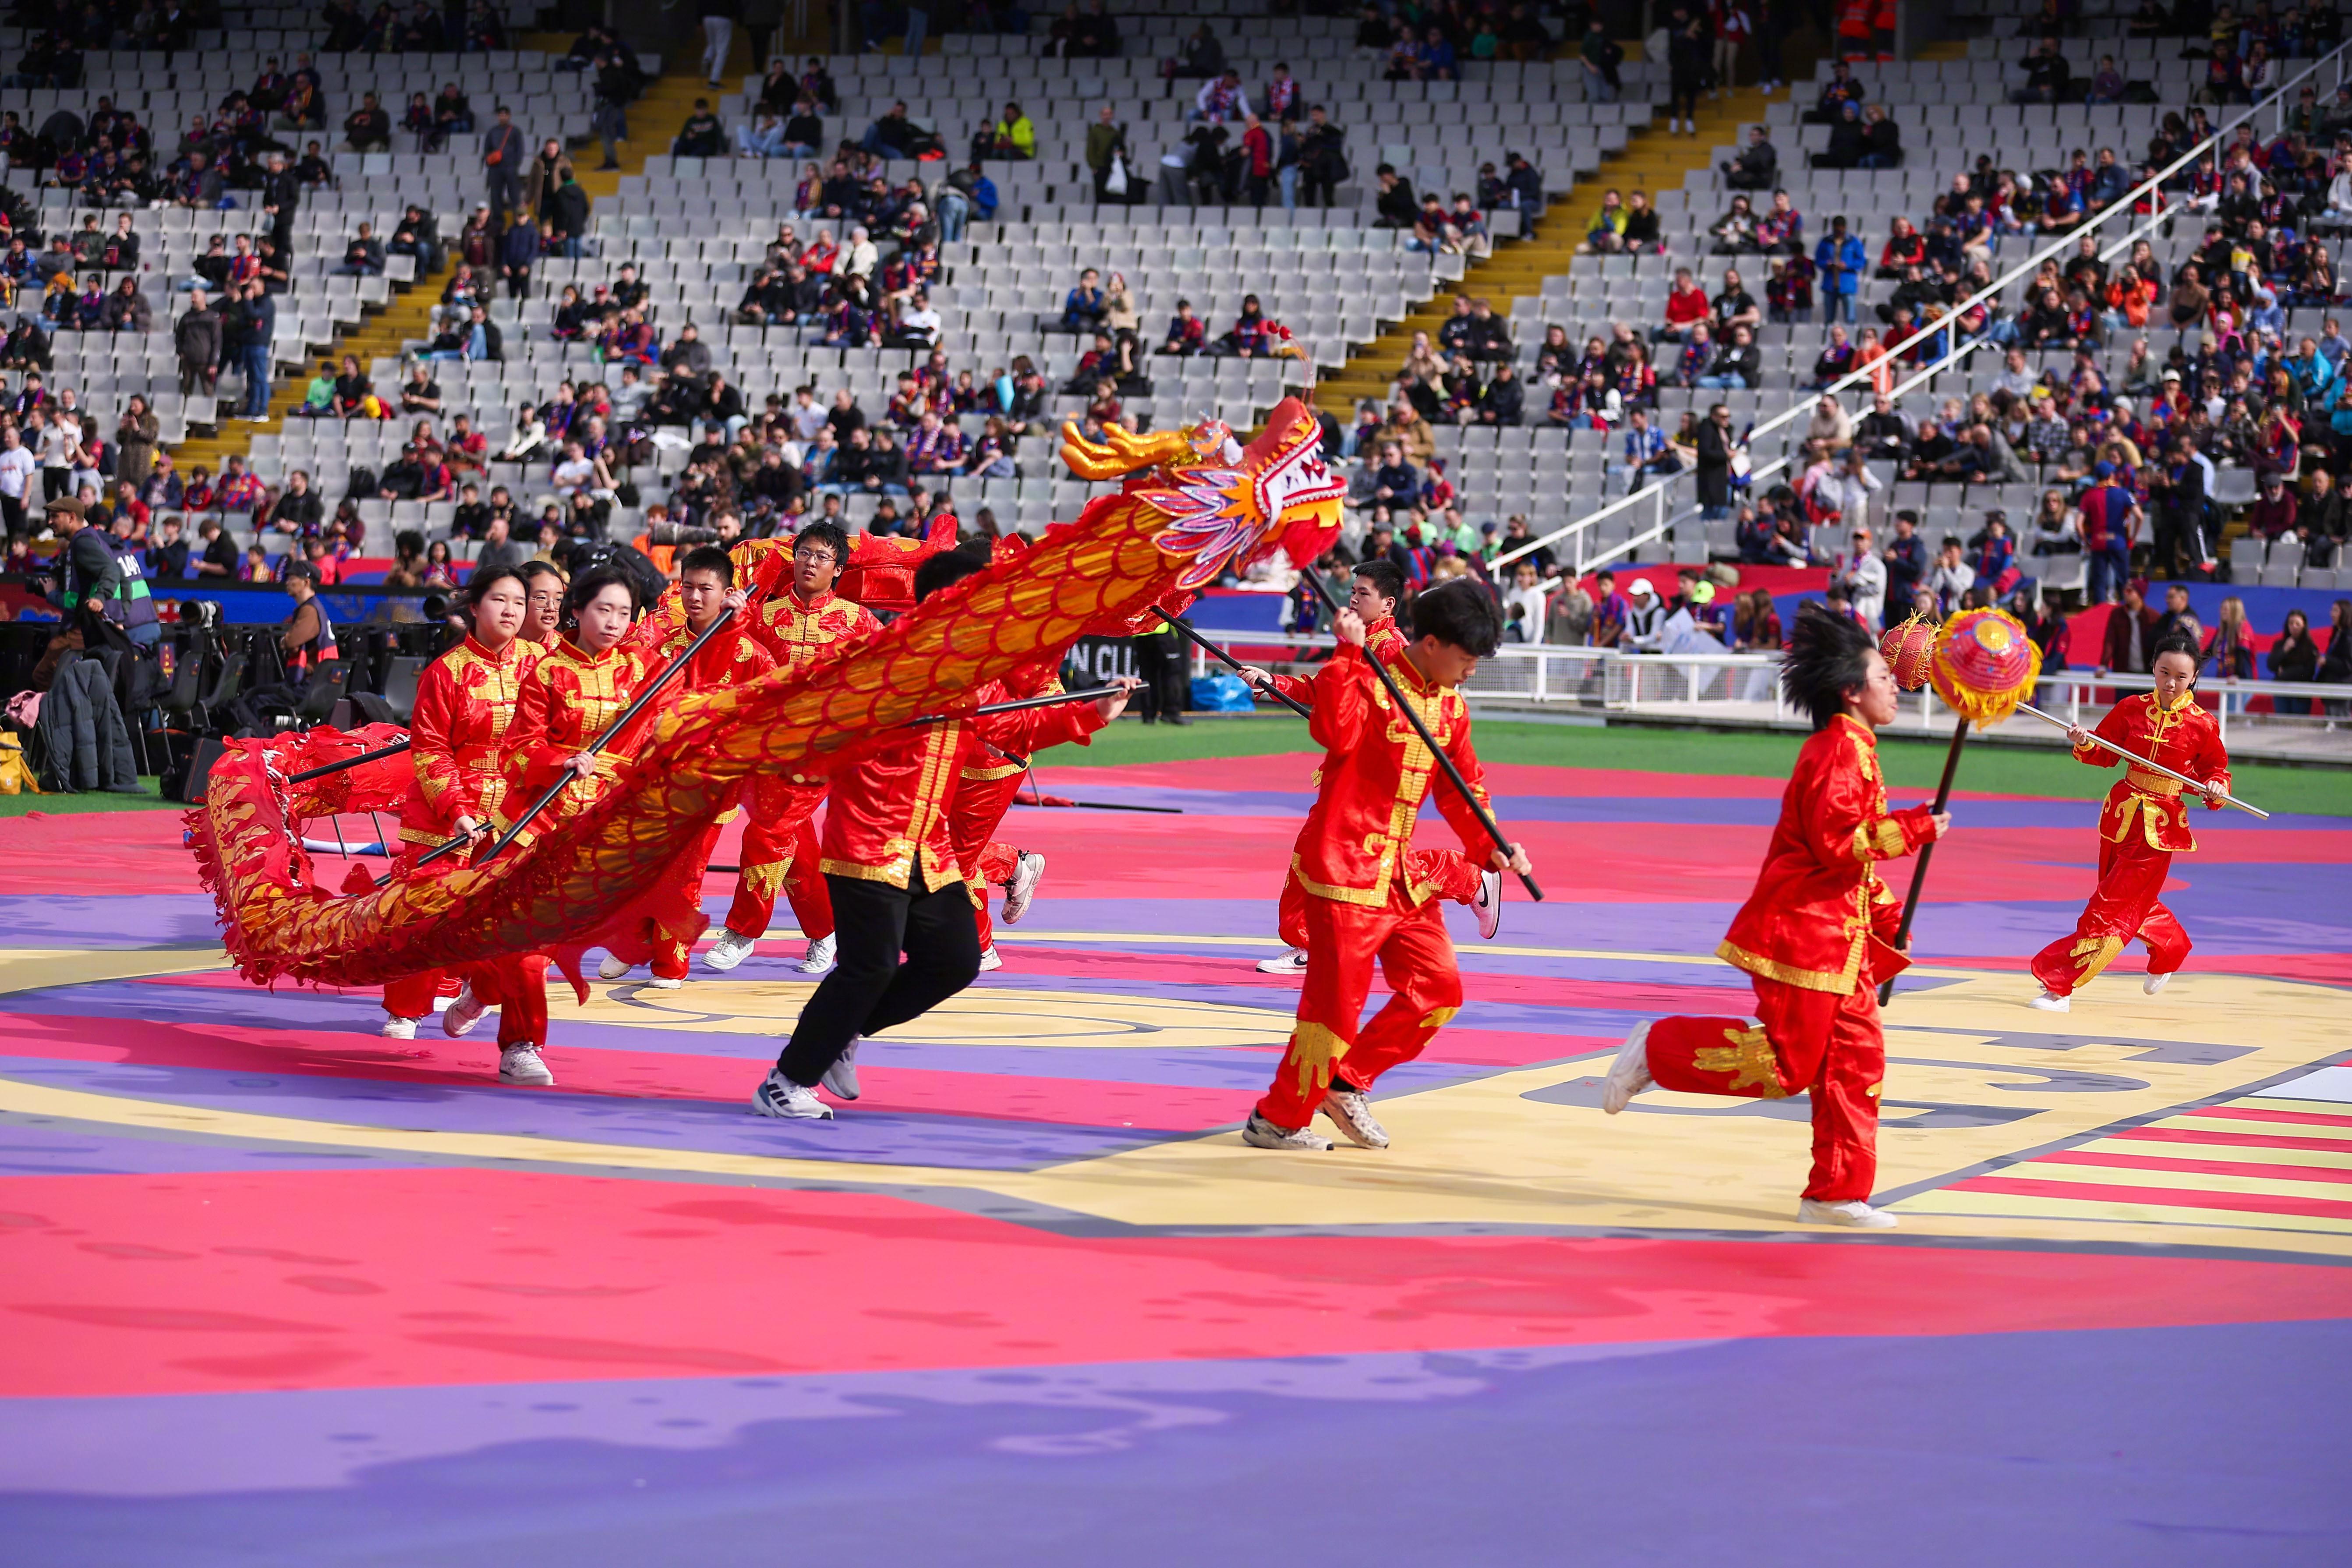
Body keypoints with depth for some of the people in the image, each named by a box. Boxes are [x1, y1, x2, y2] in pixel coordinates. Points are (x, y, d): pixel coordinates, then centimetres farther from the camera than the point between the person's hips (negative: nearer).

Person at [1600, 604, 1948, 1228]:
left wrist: (1886, 919, 21)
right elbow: (1836, 841, -25)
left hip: (1840, 937, 11)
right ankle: (1656, 1051, 5)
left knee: (1857, 1060, 8)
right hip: (1801, 933, -10)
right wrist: (1912, 829, -18)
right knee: (1787, 1064, -8)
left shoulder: (1853, 750, 17)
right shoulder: (1838, 751, -16)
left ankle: (1837, 1194, 12)